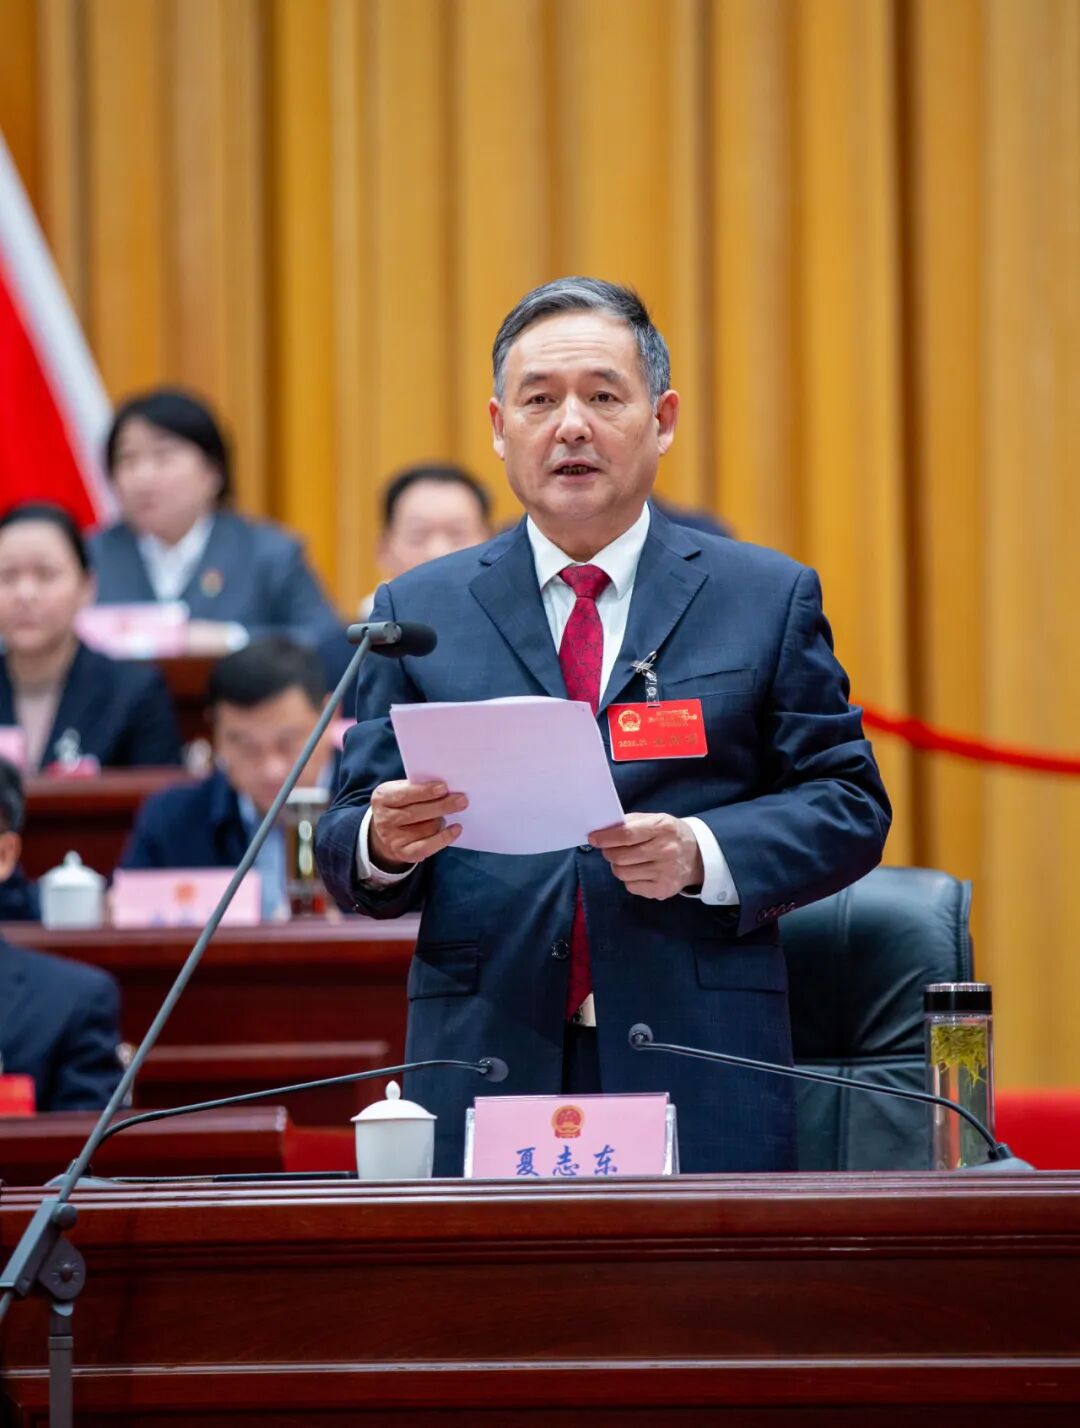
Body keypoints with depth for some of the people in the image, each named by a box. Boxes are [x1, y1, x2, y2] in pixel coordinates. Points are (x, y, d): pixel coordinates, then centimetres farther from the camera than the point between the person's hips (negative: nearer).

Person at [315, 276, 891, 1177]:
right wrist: (384, 842, -14)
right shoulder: (420, 612, 13)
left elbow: (850, 806, 4)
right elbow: (346, 850, 9)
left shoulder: (769, 597, 10)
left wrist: (703, 854, -12)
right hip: (484, 1076, 1)